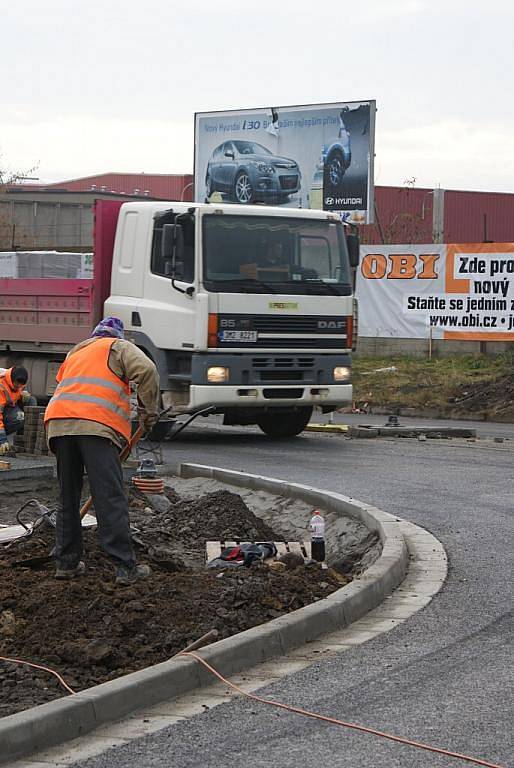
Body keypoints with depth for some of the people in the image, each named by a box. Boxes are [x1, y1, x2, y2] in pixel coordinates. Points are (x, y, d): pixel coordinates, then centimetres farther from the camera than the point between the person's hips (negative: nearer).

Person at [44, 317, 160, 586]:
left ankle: (66, 563, 17)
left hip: (58, 422, 6)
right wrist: (149, 411, 5)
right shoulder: (119, 348, 15)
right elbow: (146, 371, -3)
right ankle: (125, 568, -10)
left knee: (68, 497, 15)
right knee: (110, 499, -8)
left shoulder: (74, 354, 35)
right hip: (97, 425, -6)